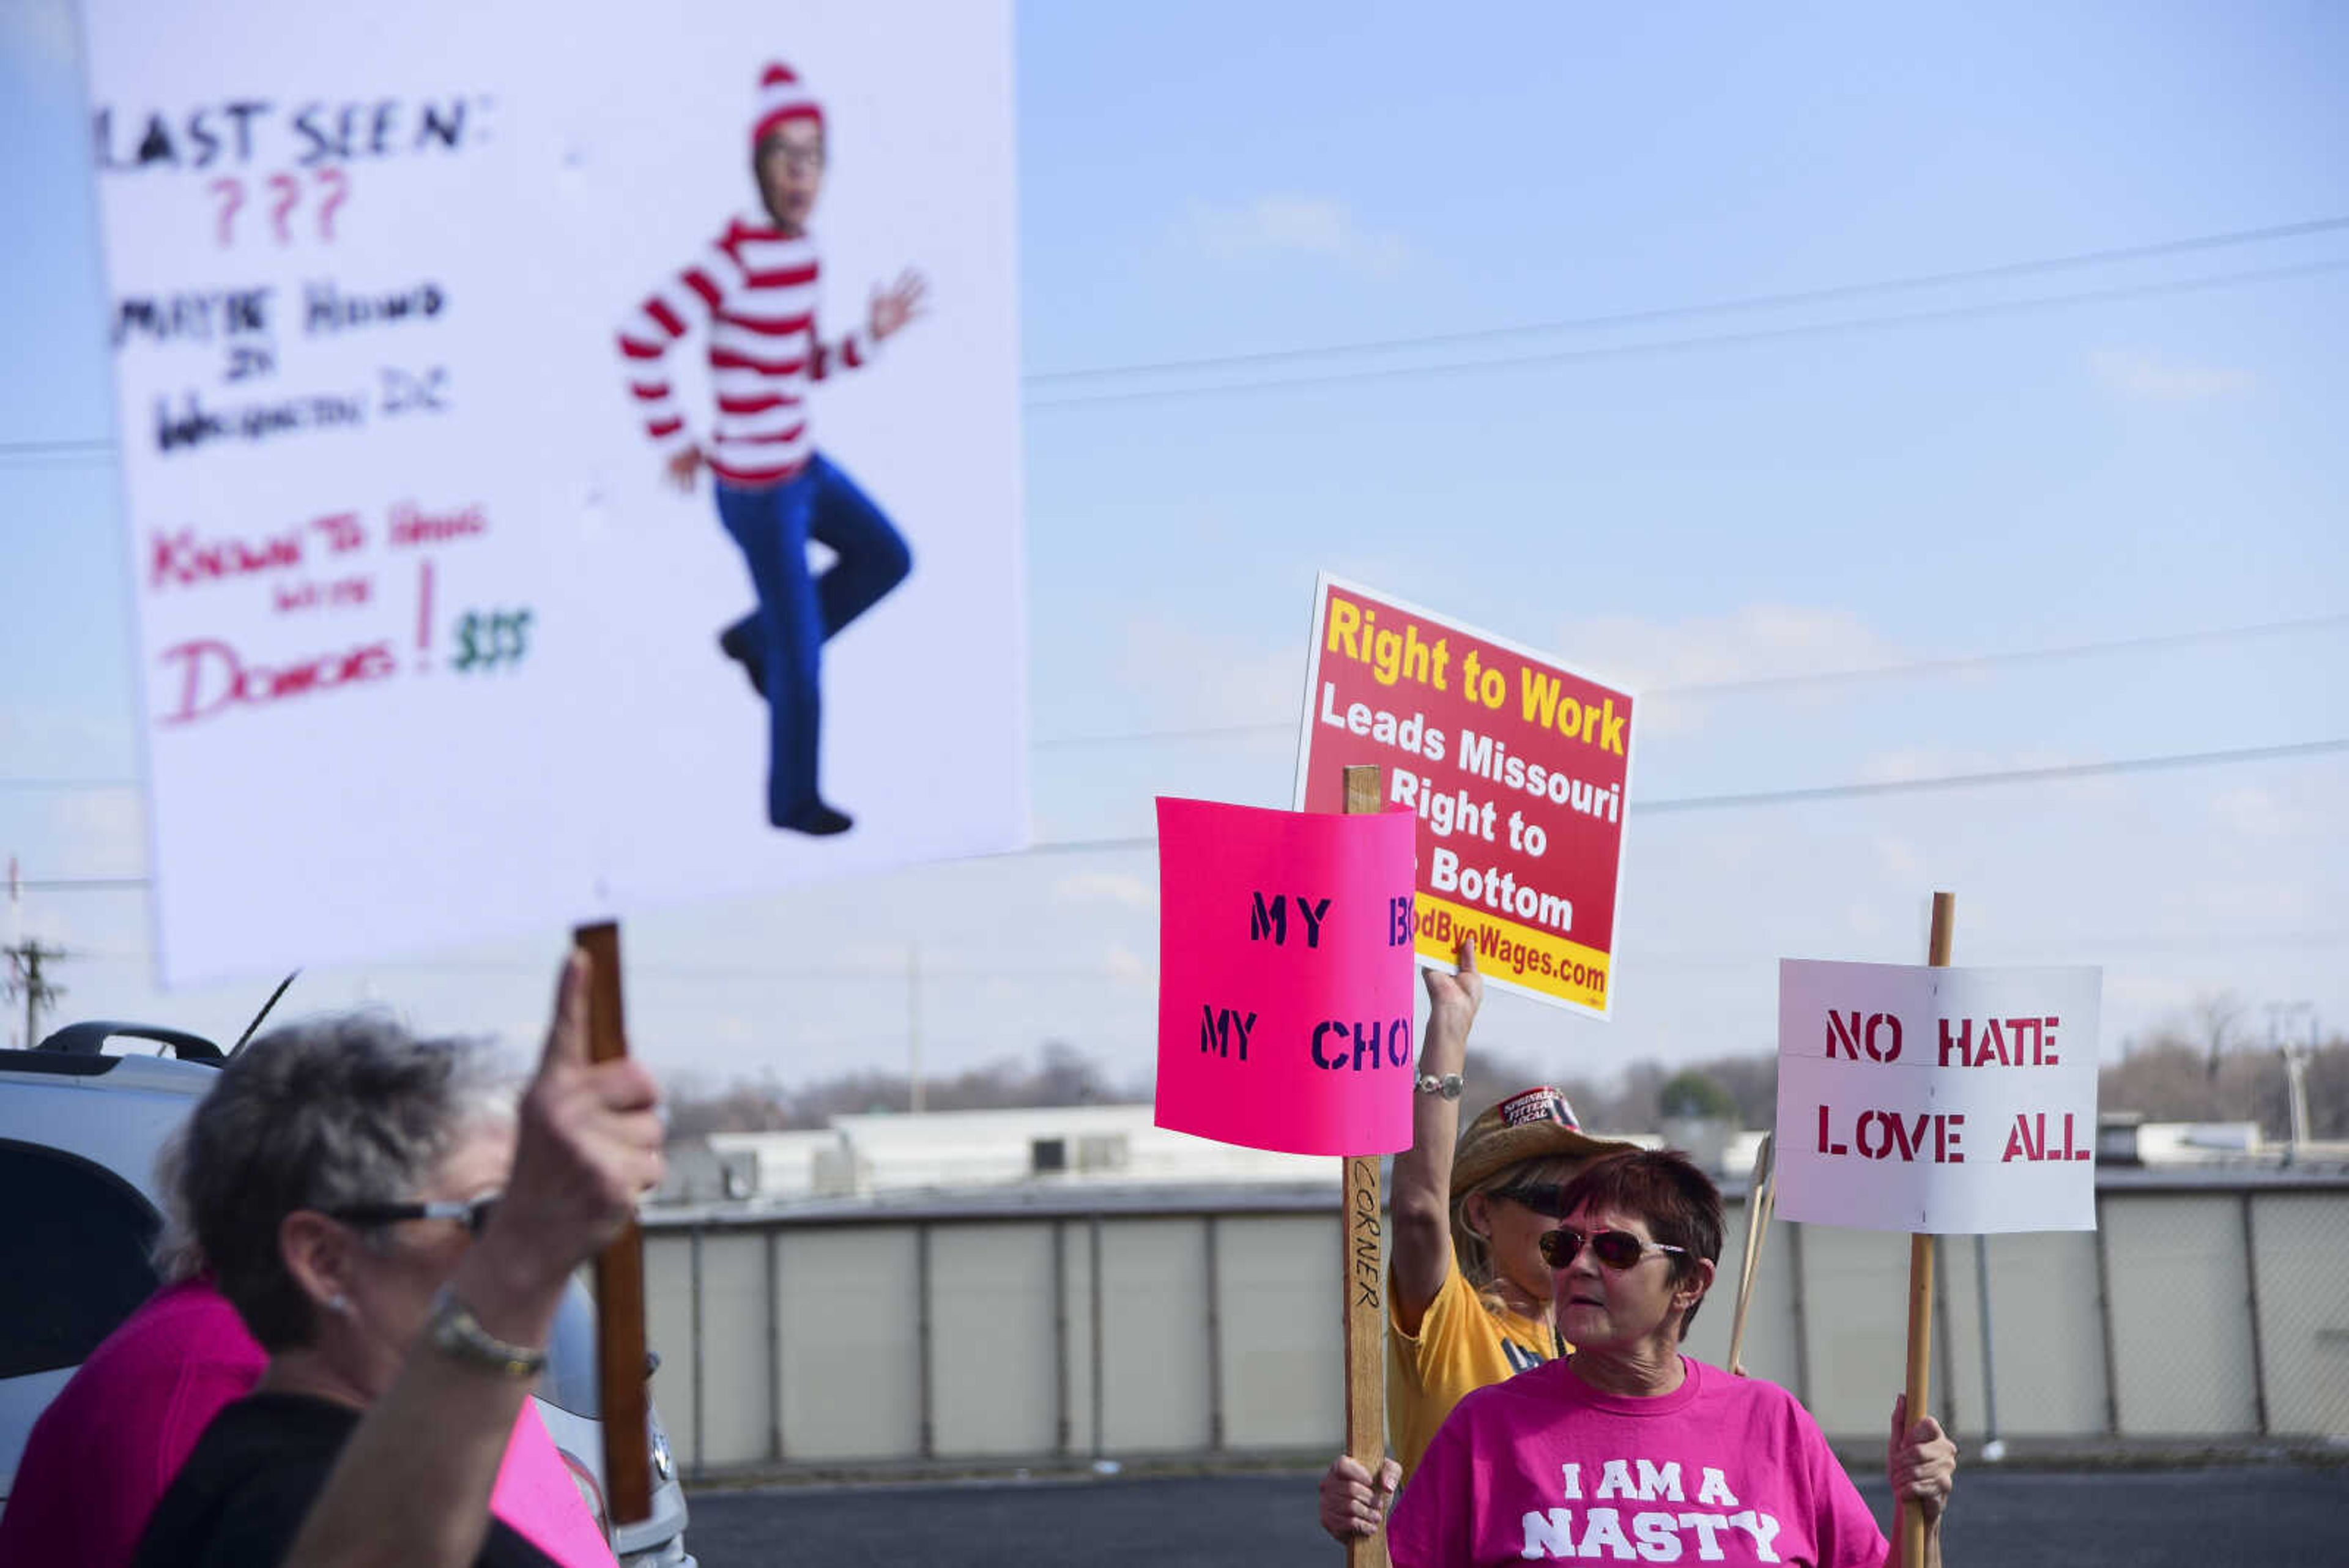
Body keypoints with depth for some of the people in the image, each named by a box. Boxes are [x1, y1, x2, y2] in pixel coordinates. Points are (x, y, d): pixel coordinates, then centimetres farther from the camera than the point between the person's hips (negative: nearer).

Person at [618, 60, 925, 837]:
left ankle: (756, 639, 34)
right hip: (758, 488, -8)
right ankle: (794, 801, 27)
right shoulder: (737, 258, -24)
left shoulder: (801, 249, 2)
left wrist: (872, 336, -3)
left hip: (801, 461, 8)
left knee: (887, 558, 23)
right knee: (802, 652, 6)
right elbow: (640, 337, -28)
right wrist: (673, 442, -18)